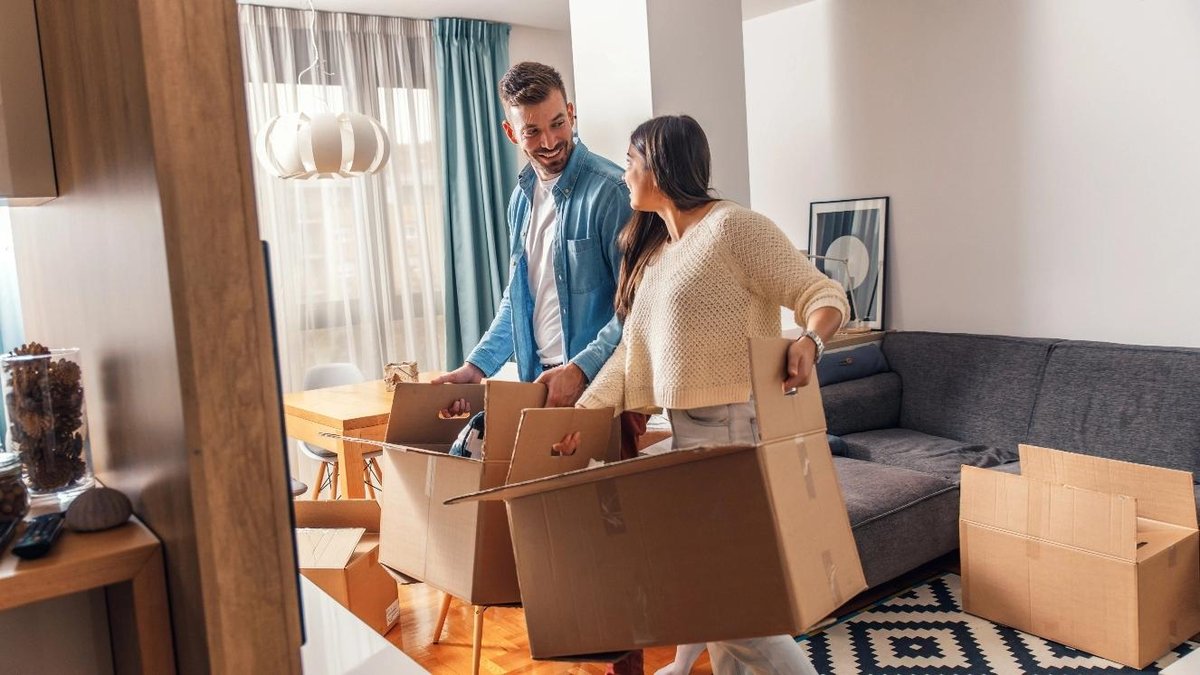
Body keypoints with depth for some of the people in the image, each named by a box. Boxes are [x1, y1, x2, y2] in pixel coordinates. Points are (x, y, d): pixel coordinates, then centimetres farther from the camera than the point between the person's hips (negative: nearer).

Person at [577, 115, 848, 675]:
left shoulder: (733, 226, -8)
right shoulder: (652, 251, 17)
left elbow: (822, 295, -11)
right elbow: (633, 351, 18)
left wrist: (809, 342, -32)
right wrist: (583, 412, 13)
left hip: (734, 427, -8)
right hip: (683, 430, 8)